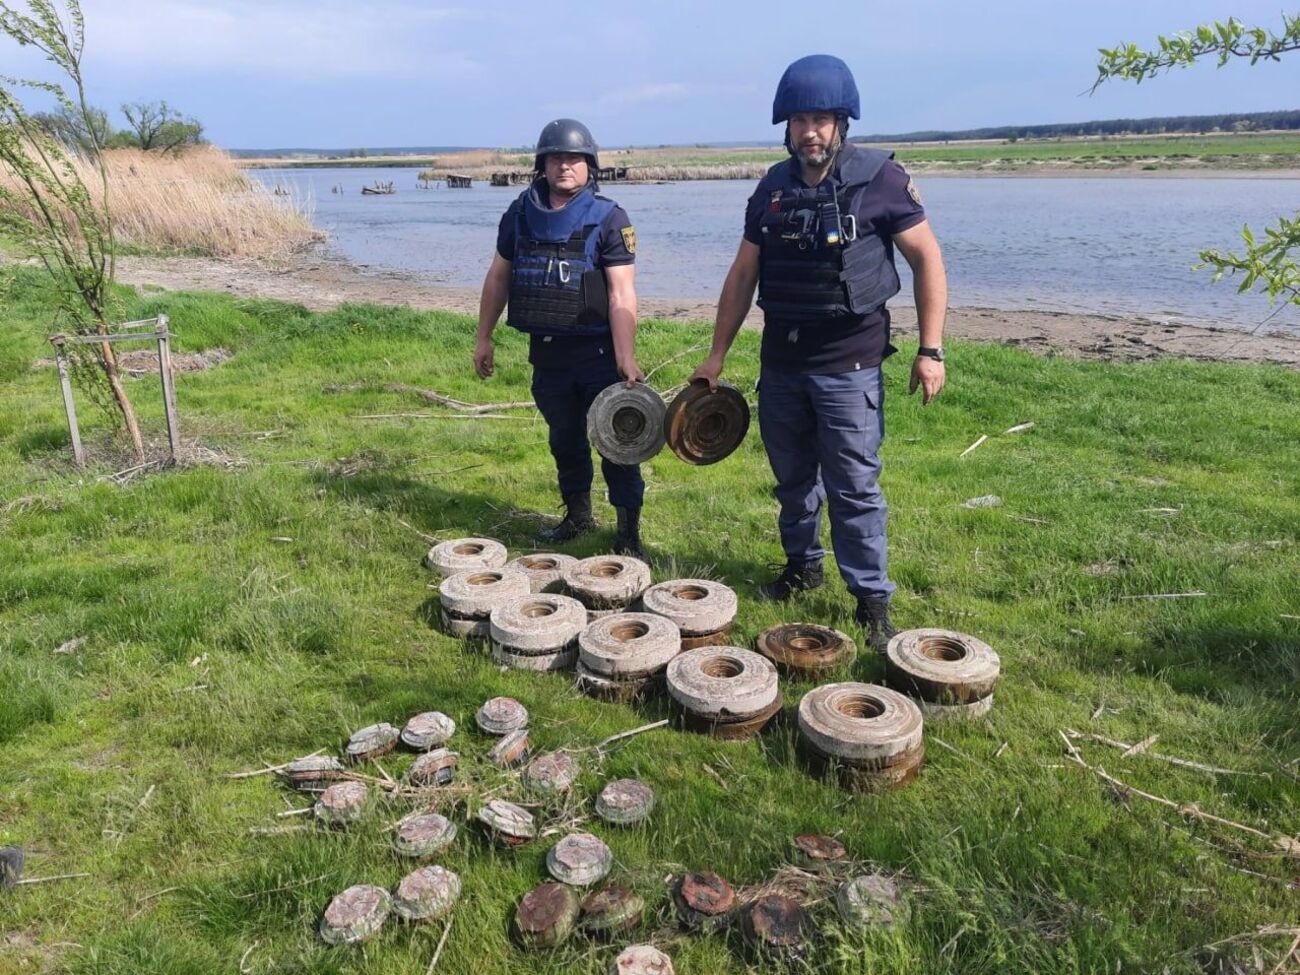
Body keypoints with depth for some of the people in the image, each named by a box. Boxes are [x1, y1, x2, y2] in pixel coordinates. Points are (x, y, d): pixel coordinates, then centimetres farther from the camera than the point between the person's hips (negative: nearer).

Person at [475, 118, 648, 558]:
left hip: (597, 352, -4)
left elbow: (622, 292, -15)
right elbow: (498, 276, 14)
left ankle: (629, 533, 9)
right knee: (564, 438, 17)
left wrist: (625, 357, -25)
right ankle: (577, 516, 35)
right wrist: (483, 338, 13)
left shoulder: (608, 218, -7)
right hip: (546, 352, 5)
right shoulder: (520, 214, 6)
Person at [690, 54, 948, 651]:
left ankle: (872, 601, 9)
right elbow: (743, 274, 12)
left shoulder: (879, 178, -6)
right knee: (792, 477, 15)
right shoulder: (773, 188, 7)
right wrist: (716, 355, 10)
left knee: (854, 487, -3)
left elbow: (927, 260, -3)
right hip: (780, 362, 5)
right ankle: (802, 567, 35)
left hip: (849, 366, -5)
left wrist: (931, 349, -9)